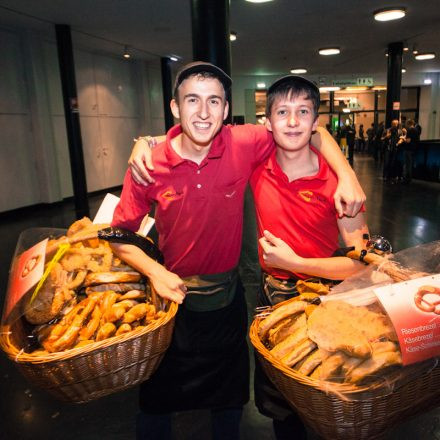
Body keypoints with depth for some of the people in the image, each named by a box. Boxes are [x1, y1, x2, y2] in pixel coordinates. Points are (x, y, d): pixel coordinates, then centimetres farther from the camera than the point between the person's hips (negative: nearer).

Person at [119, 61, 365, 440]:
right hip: (173, 295, 0)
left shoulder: (244, 145, -16)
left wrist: (348, 175, -15)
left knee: (230, 397, 24)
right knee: (158, 399, 20)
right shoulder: (148, 165, -17)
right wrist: (154, 270, -21)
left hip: (227, 294, 1)